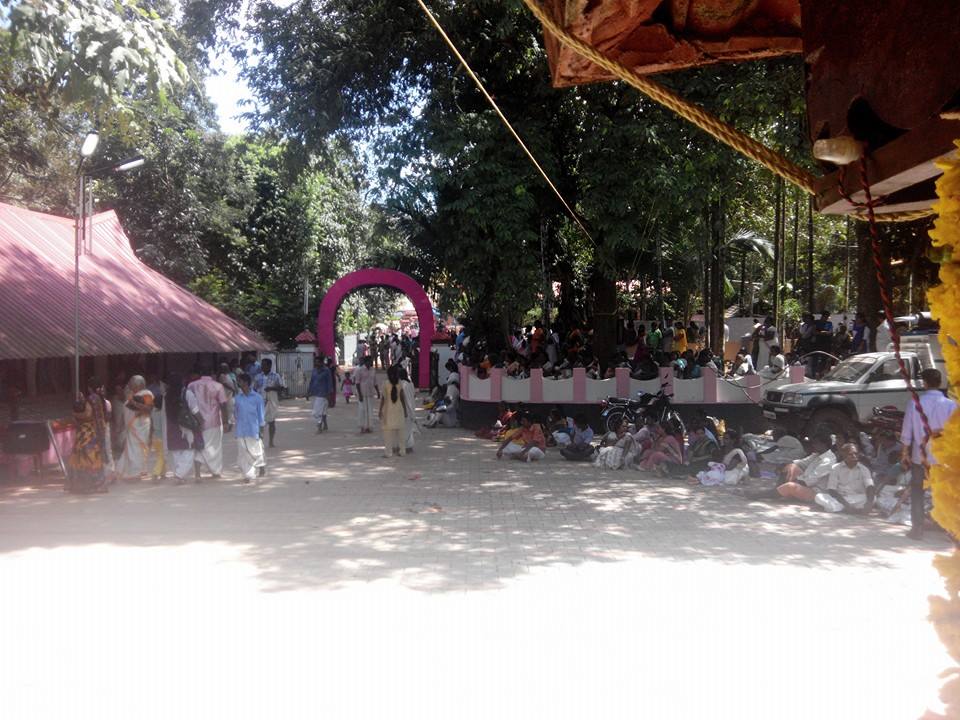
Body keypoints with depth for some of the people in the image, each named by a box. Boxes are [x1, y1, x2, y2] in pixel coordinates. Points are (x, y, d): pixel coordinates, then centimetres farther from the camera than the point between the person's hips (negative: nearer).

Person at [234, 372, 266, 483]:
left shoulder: (257, 397, -6)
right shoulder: (237, 398, 2)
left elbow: (261, 414, -2)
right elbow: (235, 413, 10)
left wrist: (261, 430, -3)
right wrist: (235, 424, 10)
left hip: (254, 430, -3)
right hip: (241, 431, 3)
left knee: (256, 450, 6)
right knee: (243, 452, 1)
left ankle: (261, 466, 34)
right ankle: (247, 475, 8)